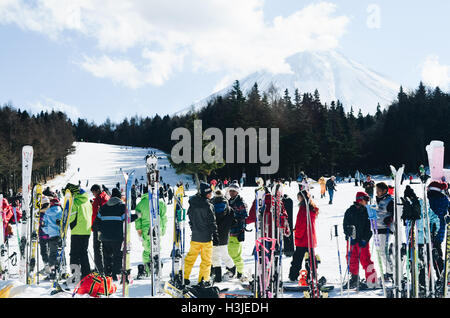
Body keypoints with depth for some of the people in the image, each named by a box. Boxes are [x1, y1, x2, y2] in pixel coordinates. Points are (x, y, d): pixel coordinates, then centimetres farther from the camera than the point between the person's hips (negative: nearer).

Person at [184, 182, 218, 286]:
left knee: (190, 257, 15)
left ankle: (184, 277, 18)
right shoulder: (208, 205, -15)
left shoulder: (192, 203, 0)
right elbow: (212, 222, -11)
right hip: (206, 237, -5)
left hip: (195, 236, 5)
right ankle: (203, 280, 9)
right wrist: (215, 236, -4)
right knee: (206, 259, 8)